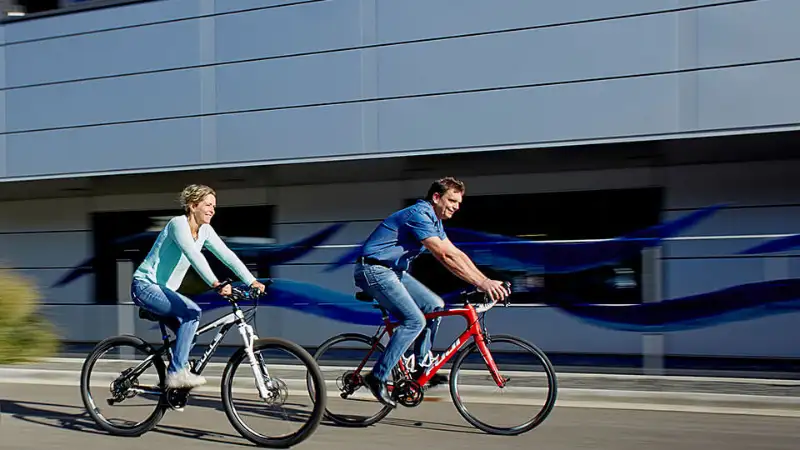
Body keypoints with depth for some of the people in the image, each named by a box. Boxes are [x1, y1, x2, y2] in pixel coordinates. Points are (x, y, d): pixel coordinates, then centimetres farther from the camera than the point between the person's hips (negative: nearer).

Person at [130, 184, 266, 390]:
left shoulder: (205, 230, 5)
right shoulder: (178, 224, -19)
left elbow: (226, 255, -2)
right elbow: (194, 255, -34)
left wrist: (252, 281, -12)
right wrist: (215, 283, -46)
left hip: (164, 288, 9)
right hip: (145, 286, -9)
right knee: (191, 312, -25)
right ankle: (176, 372, -23)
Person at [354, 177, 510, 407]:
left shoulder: (434, 221, 12)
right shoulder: (418, 215, -20)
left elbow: (457, 254, 10)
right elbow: (445, 256, -29)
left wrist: (487, 282, -1)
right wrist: (481, 283, -32)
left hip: (393, 271, 10)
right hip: (373, 270, -10)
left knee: (434, 305, 4)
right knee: (414, 320, -19)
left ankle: (421, 367, 9)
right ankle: (377, 377, -13)